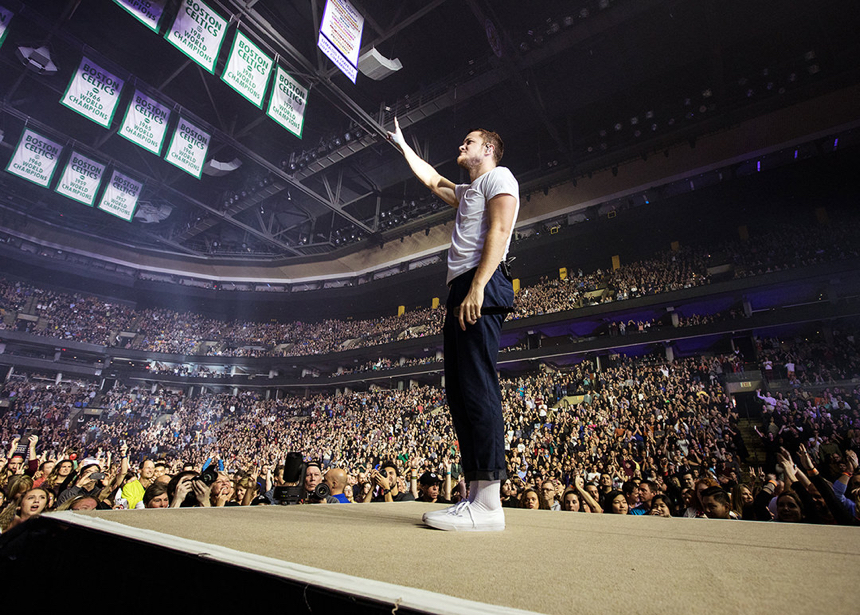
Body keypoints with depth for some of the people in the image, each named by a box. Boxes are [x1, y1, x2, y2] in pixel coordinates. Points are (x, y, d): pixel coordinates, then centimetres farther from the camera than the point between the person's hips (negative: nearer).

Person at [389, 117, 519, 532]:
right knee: (459, 389, 2)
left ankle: (488, 503, -16)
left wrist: (478, 287, -22)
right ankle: (476, 496, 4)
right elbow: (430, 179, 49)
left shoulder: (498, 177, 8)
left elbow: (499, 229, -9)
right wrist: (402, 145, 57)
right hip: (460, 290, 10)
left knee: (476, 384, -18)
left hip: (480, 287, -9)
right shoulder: (467, 192, 35)